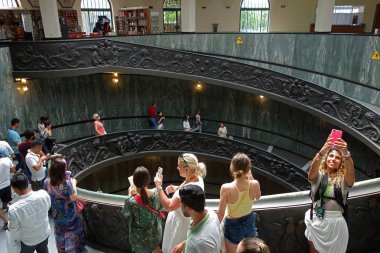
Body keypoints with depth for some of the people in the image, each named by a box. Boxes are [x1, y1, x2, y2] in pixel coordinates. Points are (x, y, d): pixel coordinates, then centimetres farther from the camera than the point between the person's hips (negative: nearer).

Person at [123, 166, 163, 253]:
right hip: (155, 233, 3)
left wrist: (130, 195, -3)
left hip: (140, 237, -2)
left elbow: (125, 213, -10)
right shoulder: (156, 193, -25)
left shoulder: (132, 202, -34)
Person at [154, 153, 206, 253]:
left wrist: (159, 187, -29)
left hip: (182, 223, -8)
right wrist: (176, 188, -5)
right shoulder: (197, 177, -10)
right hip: (188, 219, 8)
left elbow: (168, 206, -33)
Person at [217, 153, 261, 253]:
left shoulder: (226, 188, -31)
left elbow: (220, 213, -18)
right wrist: (251, 179, -5)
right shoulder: (255, 184, -23)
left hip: (233, 226, -3)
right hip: (249, 222, 3)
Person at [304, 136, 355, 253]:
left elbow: (351, 172, -22)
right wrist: (322, 151, -41)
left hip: (336, 223, 0)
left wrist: (346, 154, -42)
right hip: (316, 221, 0)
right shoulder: (318, 175, 0)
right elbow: (313, 168, -23)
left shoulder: (343, 179, 0)